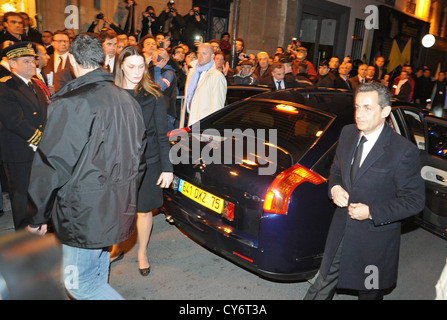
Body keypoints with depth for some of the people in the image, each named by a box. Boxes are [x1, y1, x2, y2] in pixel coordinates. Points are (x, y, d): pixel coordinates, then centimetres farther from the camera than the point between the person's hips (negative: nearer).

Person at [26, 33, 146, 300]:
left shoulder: (70, 104, -18)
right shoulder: (127, 100, 7)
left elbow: (51, 165, -17)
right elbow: (138, 155, 14)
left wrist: (38, 216, -4)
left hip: (85, 213, -8)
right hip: (118, 208, 8)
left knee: (80, 283, 6)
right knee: (97, 275, 24)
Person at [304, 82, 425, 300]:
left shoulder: (403, 151, -20)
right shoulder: (347, 133, -3)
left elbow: (415, 200, -15)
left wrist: (372, 212, -22)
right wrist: (334, 187, -10)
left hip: (375, 238, -4)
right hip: (341, 229, 4)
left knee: (370, 292, 21)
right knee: (324, 284, 17)